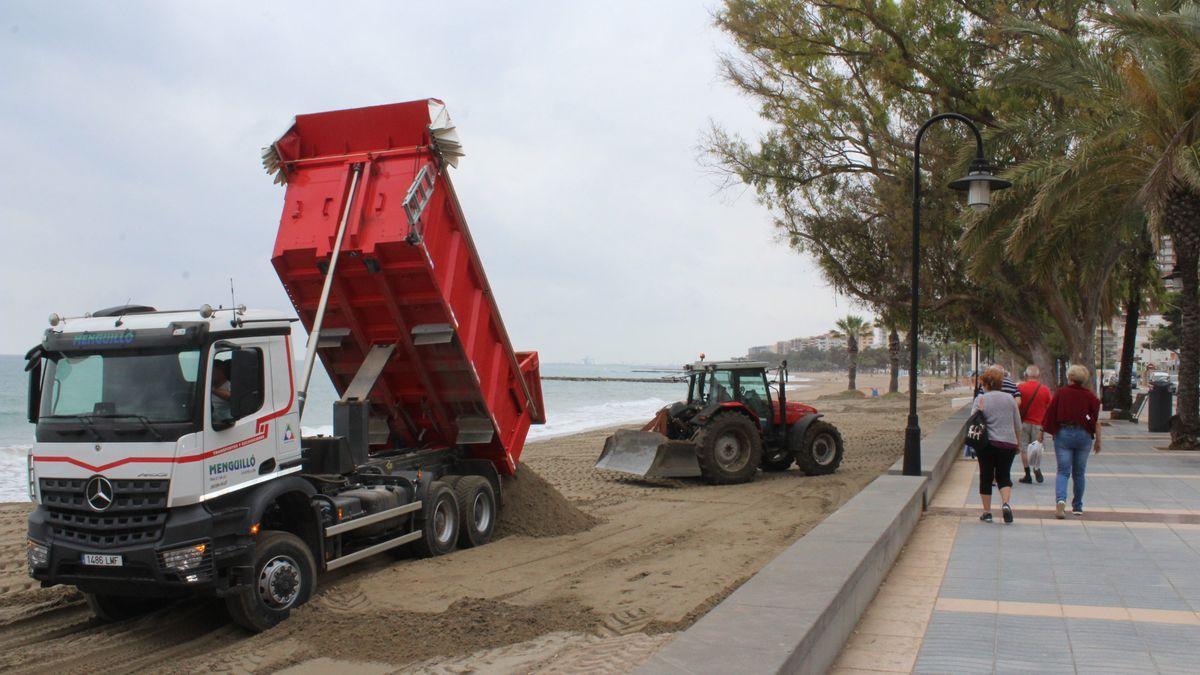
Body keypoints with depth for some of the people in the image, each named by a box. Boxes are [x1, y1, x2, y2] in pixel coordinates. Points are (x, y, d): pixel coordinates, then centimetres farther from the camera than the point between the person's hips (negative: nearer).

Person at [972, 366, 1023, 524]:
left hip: (988, 444, -2)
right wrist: (1016, 441, 22)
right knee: (1004, 476, 11)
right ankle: (1006, 503, -12)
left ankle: (987, 512, 11)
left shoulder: (981, 399, -3)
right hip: (1009, 443, 2)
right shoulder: (1010, 398, 5)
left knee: (986, 477, 9)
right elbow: (1018, 425, 11)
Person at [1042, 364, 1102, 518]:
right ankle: (1077, 507, 22)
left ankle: (1060, 500, -24)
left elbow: (1050, 415, -2)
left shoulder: (1060, 393, -2)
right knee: (1079, 473, 13)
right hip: (1083, 436, 1)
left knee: (1063, 471, -1)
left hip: (1063, 434, -1)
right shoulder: (1090, 396, 0)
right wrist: (1098, 440, 6)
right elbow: (1096, 420, -1)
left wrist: (1052, 432, 10)